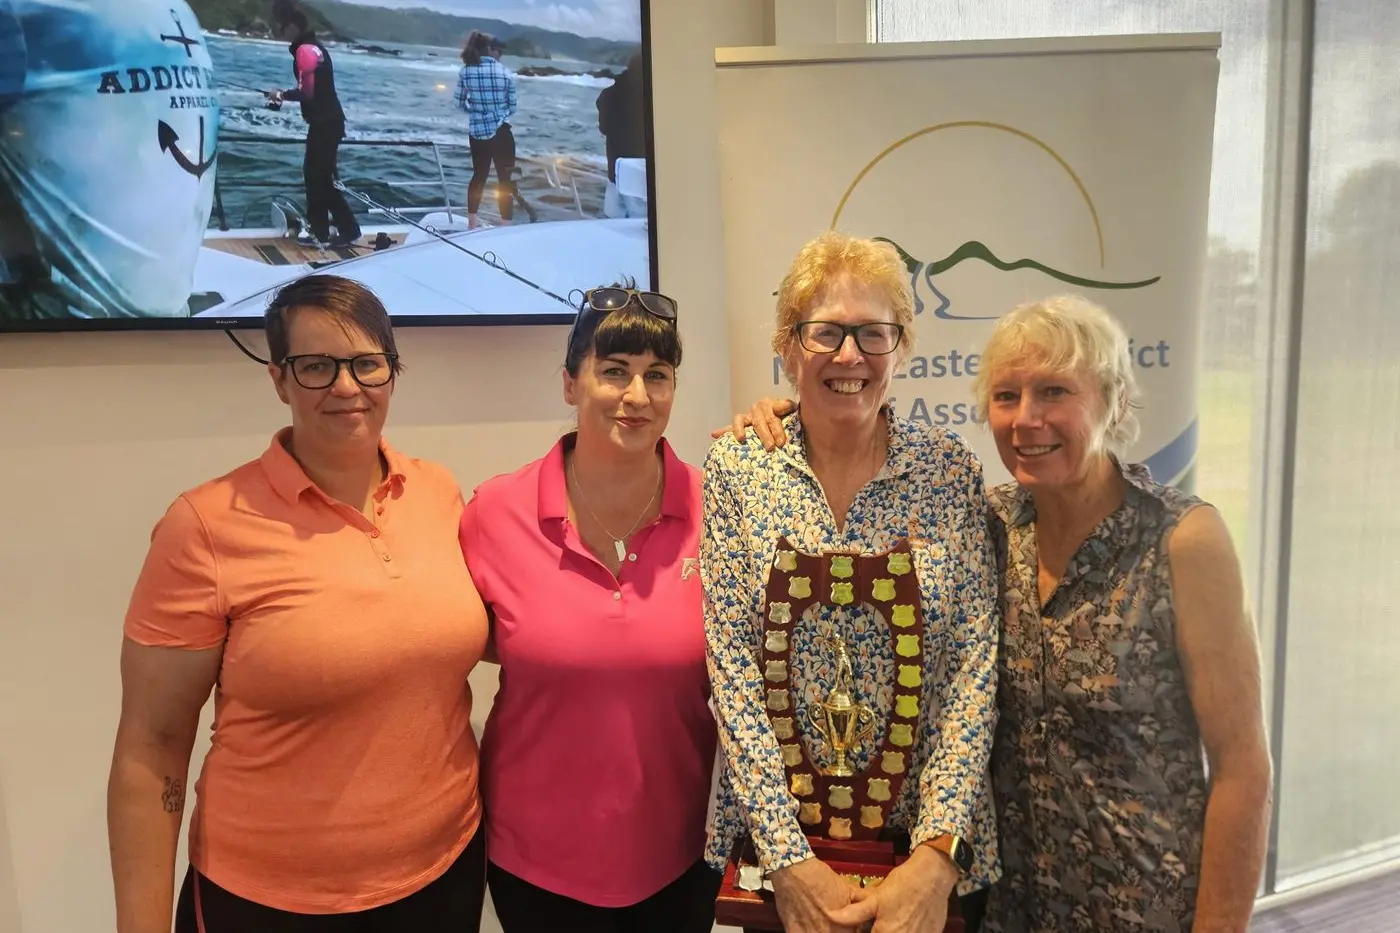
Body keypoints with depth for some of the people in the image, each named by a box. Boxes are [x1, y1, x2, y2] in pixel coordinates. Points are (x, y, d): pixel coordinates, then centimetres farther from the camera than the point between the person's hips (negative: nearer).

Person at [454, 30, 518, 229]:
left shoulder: (465, 72, -2)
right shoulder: (505, 72, -7)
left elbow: (459, 102, 5)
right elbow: (512, 107, -1)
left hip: (476, 133, 4)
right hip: (501, 132, -4)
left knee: (479, 175, 19)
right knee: (505, 179, 4)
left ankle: (472, 220, 27)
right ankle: (506, 224, 3)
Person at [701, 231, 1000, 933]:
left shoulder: (950, 471, -7)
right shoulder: (737, 469, -8)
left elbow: (974, 664, -9)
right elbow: (730, 665, -11)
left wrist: (937, 851, -17)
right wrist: (788, 857, -15)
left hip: (926, 830, 1)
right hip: (774, 828, 0)